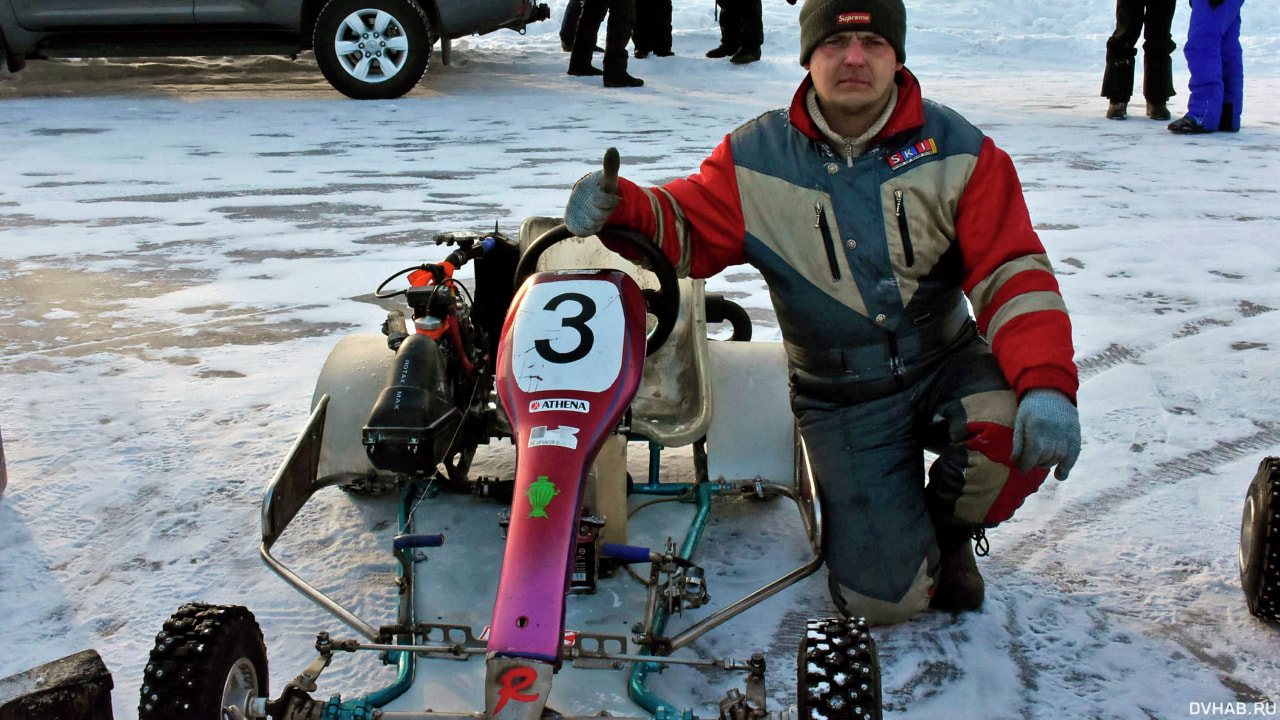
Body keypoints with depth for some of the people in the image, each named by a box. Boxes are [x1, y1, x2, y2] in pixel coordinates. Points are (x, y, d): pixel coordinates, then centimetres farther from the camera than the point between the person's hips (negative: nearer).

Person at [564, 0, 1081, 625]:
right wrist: (620, 208, -21)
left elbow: (1013, 270, -12)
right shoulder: (755, 160, -5)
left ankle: (948, 527, 4)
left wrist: (1047, 384, -27)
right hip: (844, 399, -1)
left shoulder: (955, 150, -6)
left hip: (948, 362, 1)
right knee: (883, 594, -14)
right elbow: (686, 229, 3)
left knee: (1026, 431, -33)